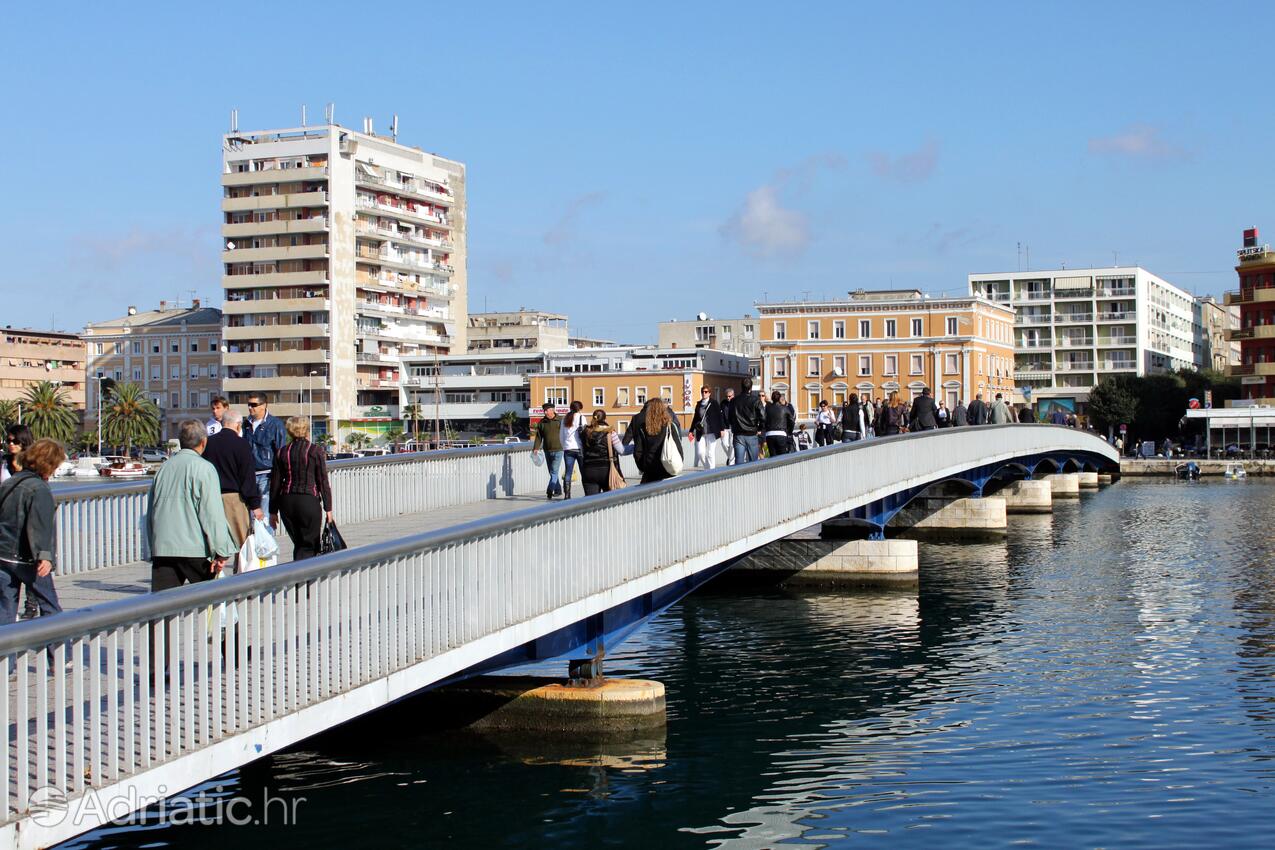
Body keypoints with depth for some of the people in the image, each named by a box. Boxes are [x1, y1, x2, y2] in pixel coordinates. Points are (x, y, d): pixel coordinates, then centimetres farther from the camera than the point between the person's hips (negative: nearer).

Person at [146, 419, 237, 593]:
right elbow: (213, 514, -12)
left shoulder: (164, 468, 12)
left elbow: (150, 514, 17)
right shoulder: (203, 468, -6)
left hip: (162, 548, 5)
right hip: (195, 550, -5)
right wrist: (221, 552, -11)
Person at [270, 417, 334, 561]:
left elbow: (275, 483, 6)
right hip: (309, 501, -4)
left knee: (298, 543, 18)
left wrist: (273, 511, 12)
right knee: (309, 545, 0)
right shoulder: (316, 452, -4)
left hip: (286, 502, 4)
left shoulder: (282, 453, 5)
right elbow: (323, 481, -5)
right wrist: (328, 508, 0)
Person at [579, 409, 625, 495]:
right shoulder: (610, 432, -5)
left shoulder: (585, 433, 4)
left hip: (588, 470, 2)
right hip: (607, 469, -2)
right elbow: (621, 451, 0)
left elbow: (581, 453, 10)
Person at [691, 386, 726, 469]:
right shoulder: (699, 404, 11)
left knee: (710, 453, -2)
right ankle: (706, 467, 19)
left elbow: (719, 416, -1)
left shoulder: (713, 403, -1)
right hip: (700, 433, 4)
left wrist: (722, 429, -5)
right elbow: (695, 418, 18)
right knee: (700, 453, -1)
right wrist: (691, 430, 18)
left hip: (711, 432, -4)